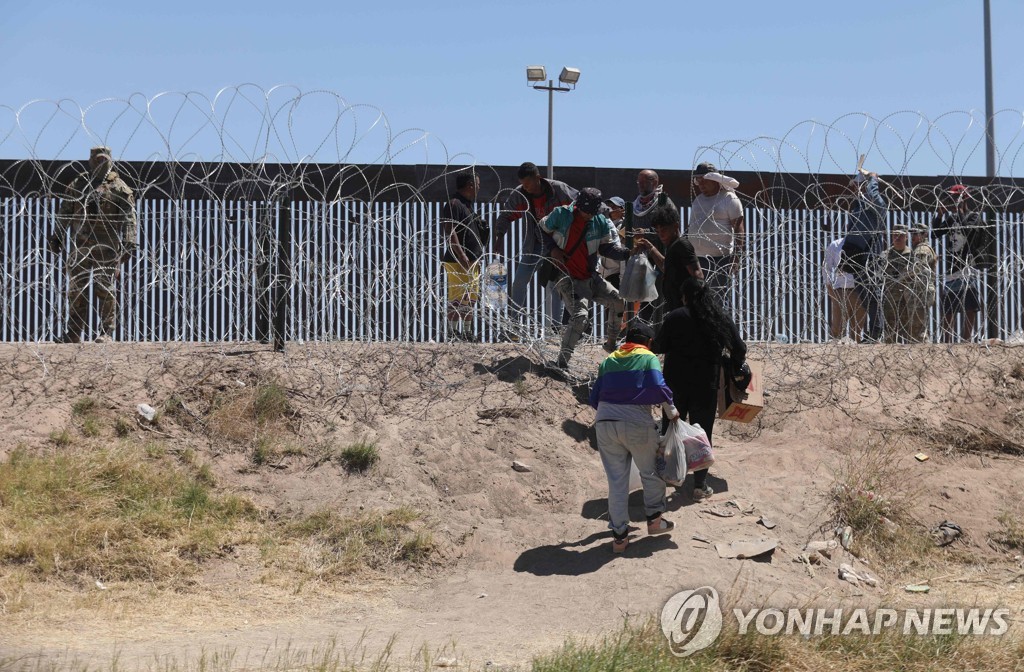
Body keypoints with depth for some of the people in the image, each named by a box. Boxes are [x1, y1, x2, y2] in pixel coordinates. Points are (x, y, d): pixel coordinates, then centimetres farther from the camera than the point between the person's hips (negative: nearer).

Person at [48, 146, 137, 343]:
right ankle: (74, 332, 11)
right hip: (79, 246, 3)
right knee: (76, 288, 4)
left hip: (106, 247, -3)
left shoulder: (119, 187, 3)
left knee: (106, 290, -4)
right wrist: (56, 236, 14)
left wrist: (128, 242, -12)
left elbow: (128, 217, -3)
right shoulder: (77, 185, 14)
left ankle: (106, 332, 3)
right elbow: (64, 213, 18)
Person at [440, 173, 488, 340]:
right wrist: (462, 256, -26)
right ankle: (453, 332, -8)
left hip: (472, 263, 10)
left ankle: (467, 333, 19)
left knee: (471, 300, 12)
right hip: (458, 263, -10)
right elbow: (450, 232, -20)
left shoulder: (468, 206, 21)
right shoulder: (454, 205, -10)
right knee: (457, 300, -10)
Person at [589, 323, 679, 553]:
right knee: (651, 472, 20)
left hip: (605, 423, 4)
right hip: (637, 423, -4)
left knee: (616, 481, 9)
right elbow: (658, 387, -14)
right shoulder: (648, 358, 3)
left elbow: (595, 397, 16)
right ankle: (655, 519, 27)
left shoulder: (608, 361, 16)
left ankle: (620, 535, 12)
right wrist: (671, 411, 0)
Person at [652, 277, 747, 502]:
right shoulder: (722, 319, -1)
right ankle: (700, 486, 10)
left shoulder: (675, 317, -8)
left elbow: (659, 347, -4)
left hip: (676, 382, 0)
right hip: (706, 385, 1)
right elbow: (739, 350, 3)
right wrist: (738, 365, 23)